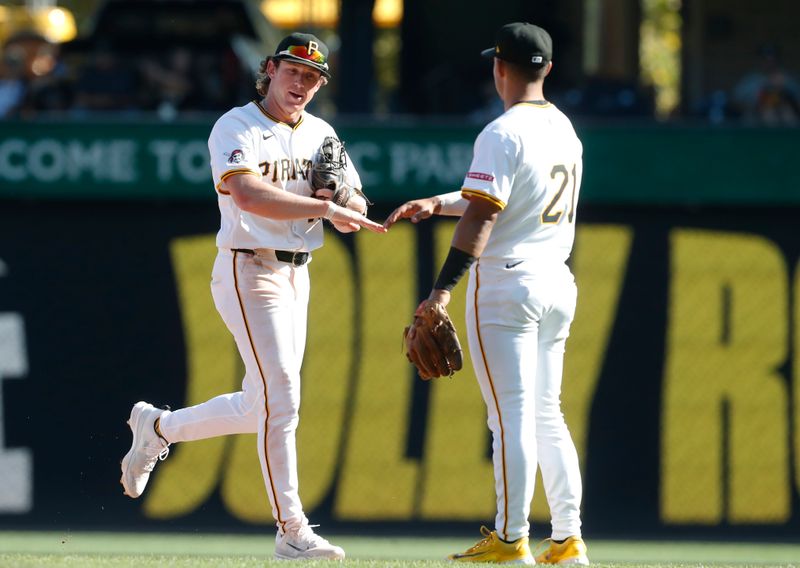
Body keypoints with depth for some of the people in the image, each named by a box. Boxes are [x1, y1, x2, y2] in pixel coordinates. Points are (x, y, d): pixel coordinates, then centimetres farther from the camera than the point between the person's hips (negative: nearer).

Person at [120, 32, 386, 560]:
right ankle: (292, 530, -10)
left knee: (261, 407, 11)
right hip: (249, 273, -8)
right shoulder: (237, 128, -10)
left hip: (296, 275, 8)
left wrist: (339, 200, -12)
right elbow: (248, 195, -27)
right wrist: (323, 208, -31)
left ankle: (157, 426, 33)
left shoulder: (320, 134, 12)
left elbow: (353, 213, 12)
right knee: (280, 399, -13)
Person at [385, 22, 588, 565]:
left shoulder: (503, 133, -14)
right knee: (547, 415, 13)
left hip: (505, 282, -8)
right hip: (557, 282, 8)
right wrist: (437, 203, 23)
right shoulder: (564, 129, 13)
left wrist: (444, 287, -22)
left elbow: (483, 217, -20)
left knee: (512, 416, -8)